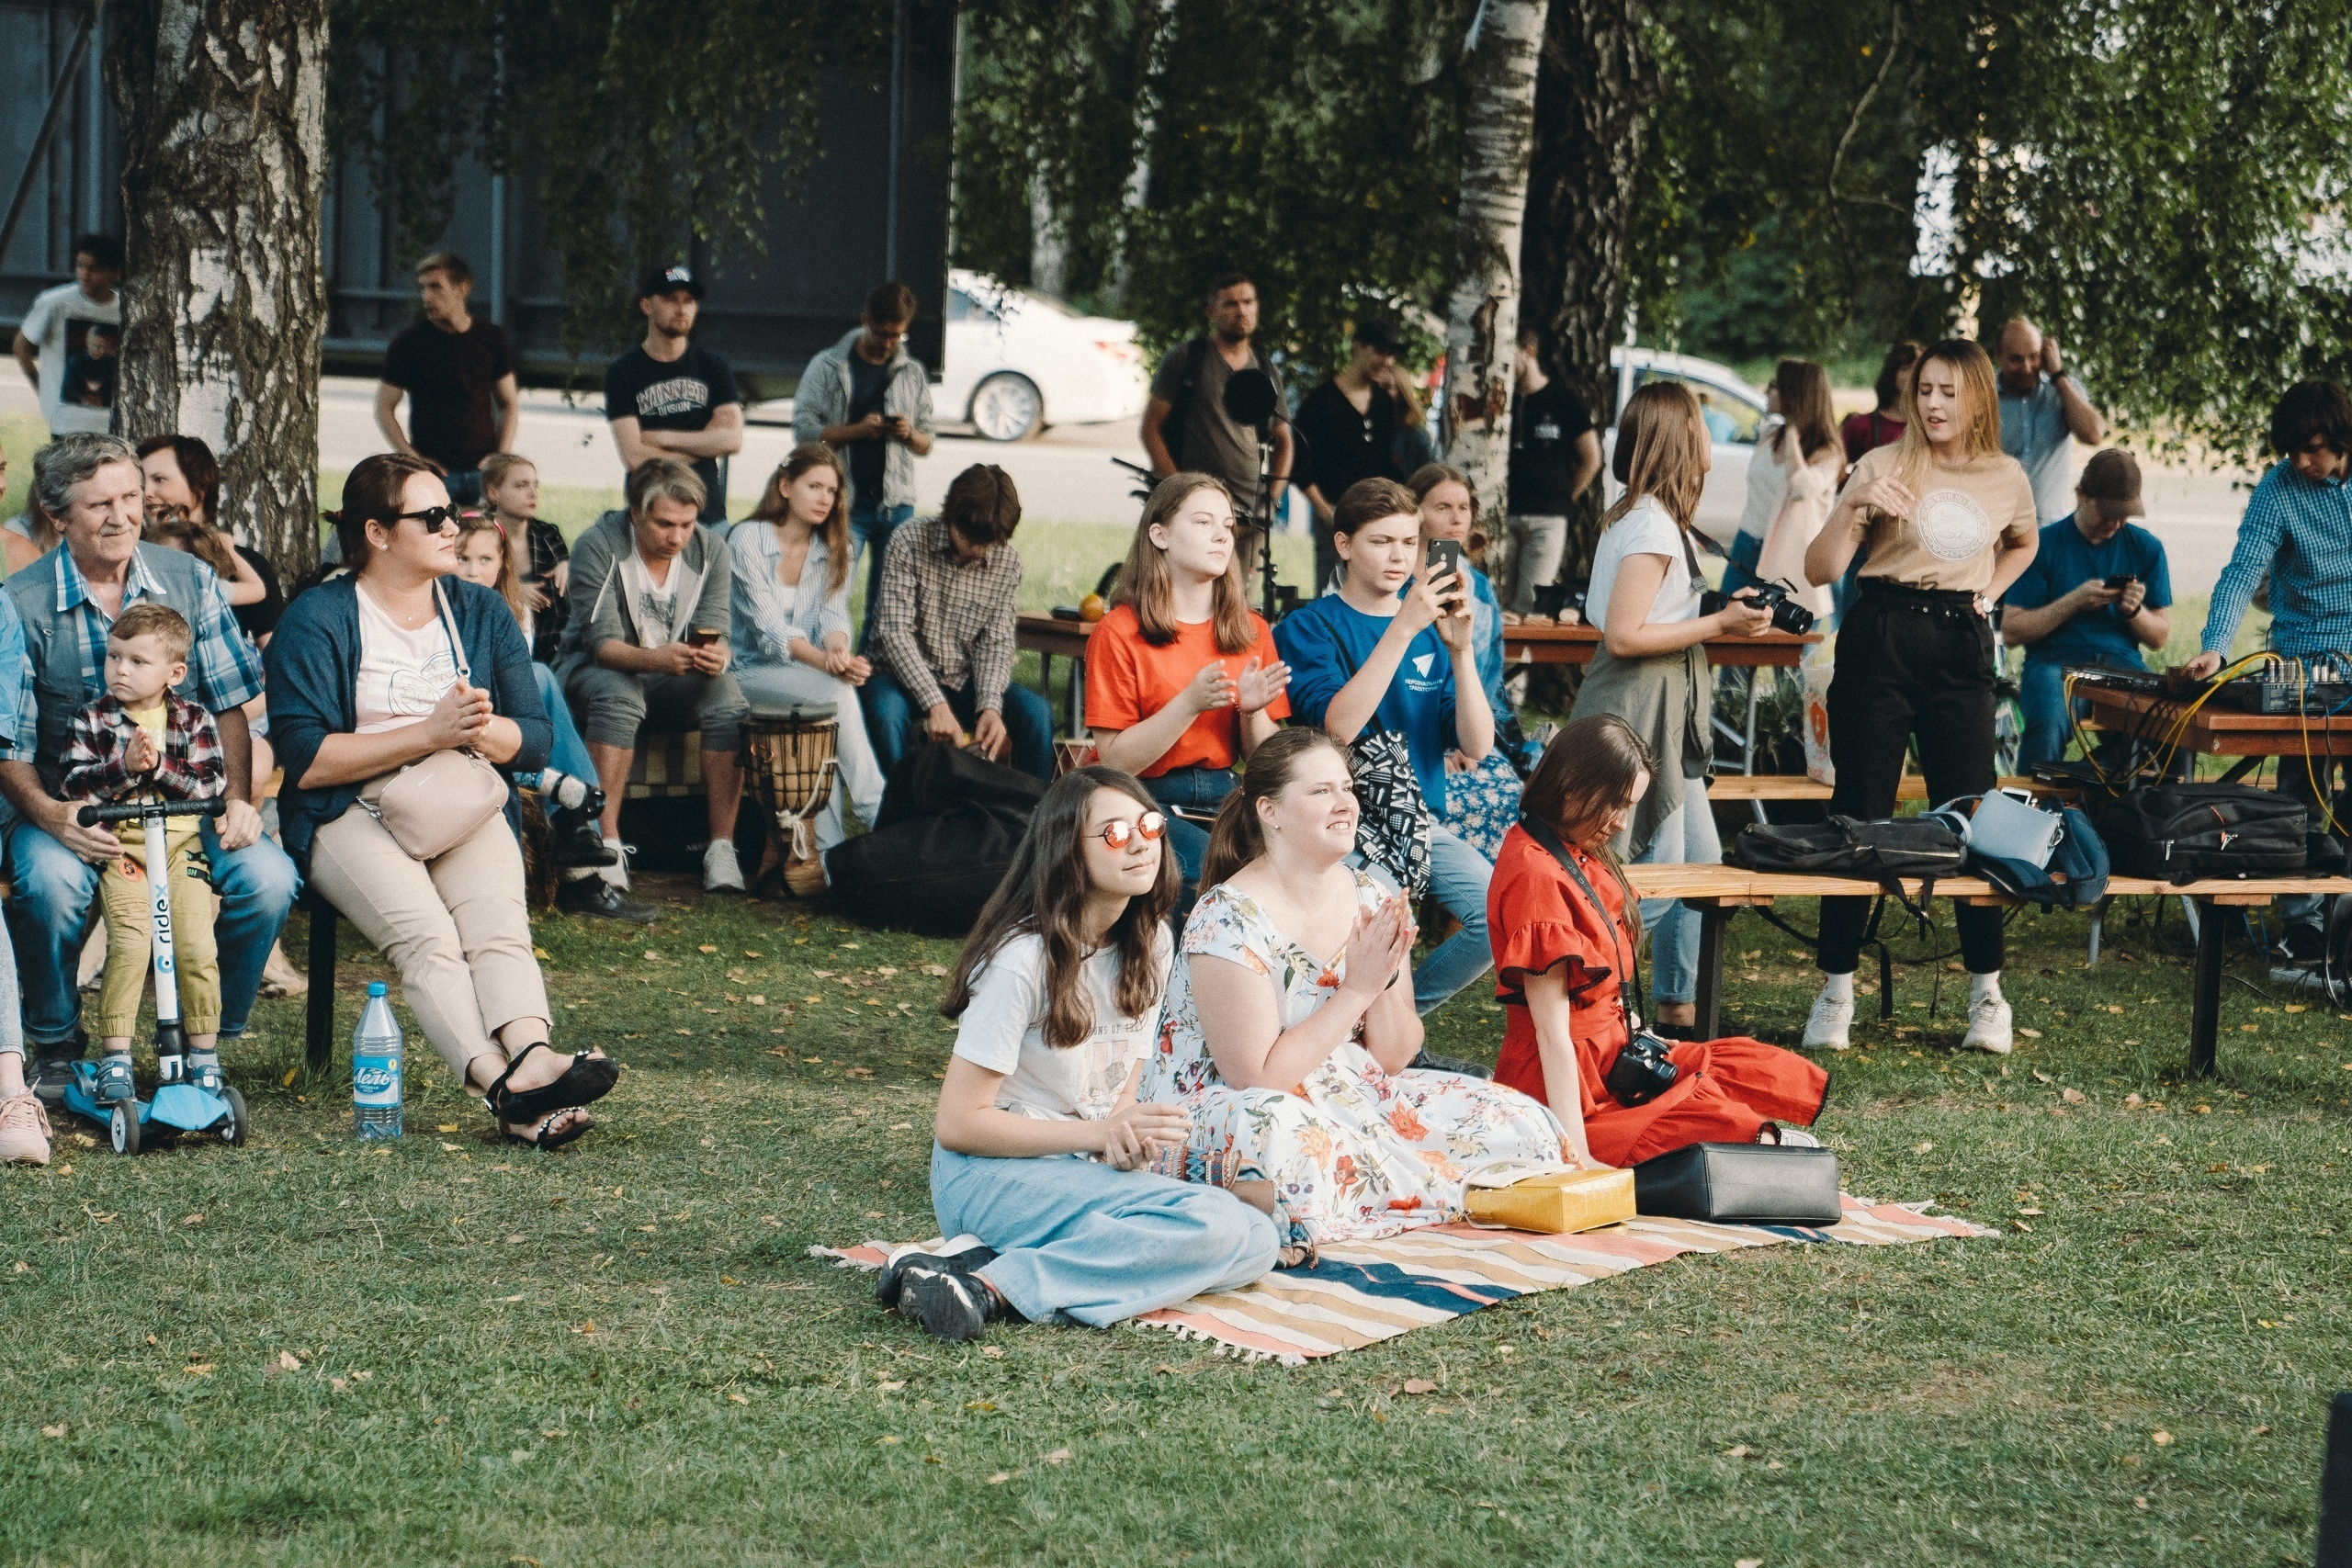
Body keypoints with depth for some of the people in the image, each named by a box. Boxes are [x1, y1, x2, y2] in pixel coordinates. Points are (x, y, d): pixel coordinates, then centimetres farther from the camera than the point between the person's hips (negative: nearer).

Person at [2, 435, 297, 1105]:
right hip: (70, 806, -2)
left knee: (268, 878, -25)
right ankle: (55, 1044, -5)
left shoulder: (189, 581, 4)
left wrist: (238, 800, -12)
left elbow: (229, 706, 5)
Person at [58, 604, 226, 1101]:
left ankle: (204, 1054, 3)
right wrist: (124, 767, -16)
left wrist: (159, 767, -14)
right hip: (120, 844, -1)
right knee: (128, 943, -20)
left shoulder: (195, 720, 8)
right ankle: (114, 1056, -13)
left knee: (196, 948, -12)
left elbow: (207, 788, 0)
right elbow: (72, 788, -3)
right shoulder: (93, 720, 6)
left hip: (182, 842, 1)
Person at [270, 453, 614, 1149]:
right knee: (426, 935, -32)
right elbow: (306, 760, -9)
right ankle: (507, 1085, -49)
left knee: (498, 924, -29)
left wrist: (480, 731, -12)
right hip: (354, 812, -3)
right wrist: (430, 734, -14)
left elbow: (534, 741, 12)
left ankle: (532, 1055, -54)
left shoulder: (481, 611, 15)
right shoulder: (316, 620, 1)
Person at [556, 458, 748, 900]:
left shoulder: (709, 549, -5)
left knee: (726, 692, -28)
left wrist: (714, 656, -34)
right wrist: (654, 658, -43)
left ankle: (722, 850, -29)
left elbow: (713, 632, -8)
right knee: (619, 693, -38)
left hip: (669, 681, 3)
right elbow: (601, 642, -23)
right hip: (595, 670, -3)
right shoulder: (599, 546, -16)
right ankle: (606, 851, -41)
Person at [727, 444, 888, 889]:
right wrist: (826, 662, -30)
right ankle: (879, 819, -31)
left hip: (808, 677, 5)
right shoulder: (747, 539, -7)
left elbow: (833, 616, -1)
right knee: (838, 693, -32)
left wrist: (838, 651, -27)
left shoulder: (833, 550, 12)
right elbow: (767, 628, -15)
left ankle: (825, 849, -31)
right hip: (750, 674, -5)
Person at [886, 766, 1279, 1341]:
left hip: (1086, 1171, 8)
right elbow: (958, 1122, -14)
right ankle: (993, 1287, -28)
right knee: (1216, 1225, -27)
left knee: (1254, 1241, -16)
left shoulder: (1149, 943, 6)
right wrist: (1099, 1133, -17)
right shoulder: (1023, 957, -16)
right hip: (988, 1175, -8)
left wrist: (1129, 1135, -11)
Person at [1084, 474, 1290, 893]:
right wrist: (1191, 704, -21)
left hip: (1222, 796, 5)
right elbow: (1115, 761, -11)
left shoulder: (1251, 631, 10)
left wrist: (1252, 711, -11)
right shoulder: (1119, 632, -4)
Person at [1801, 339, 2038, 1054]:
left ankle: (1987, 993, 11)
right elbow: (1819, 570, -7)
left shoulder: (2007, 478, 7)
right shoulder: (1884, 467, -2)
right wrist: (1853, 510, -23)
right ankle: (1836, 989, 8)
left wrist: (1988, 594, 14)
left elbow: (2024, 544, 30)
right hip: (1881, 641, -2)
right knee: (1859, 813, 0)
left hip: (1962, 651, 2)